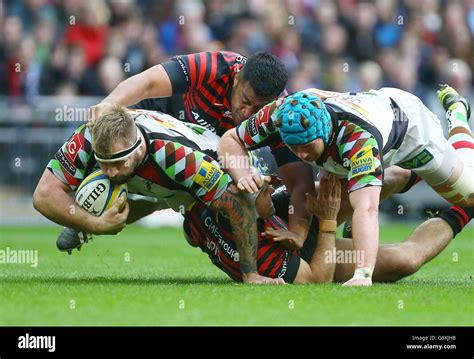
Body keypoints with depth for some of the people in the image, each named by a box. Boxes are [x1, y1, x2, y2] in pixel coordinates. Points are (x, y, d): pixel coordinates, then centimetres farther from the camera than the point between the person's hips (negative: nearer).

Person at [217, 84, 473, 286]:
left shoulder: (360, 136, -53)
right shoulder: (281, 115, -39)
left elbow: (366, 209, -63)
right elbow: (230, 140, -25)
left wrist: (363, 274, -75)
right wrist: (242, 175, -47)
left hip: (408, 122, -4)